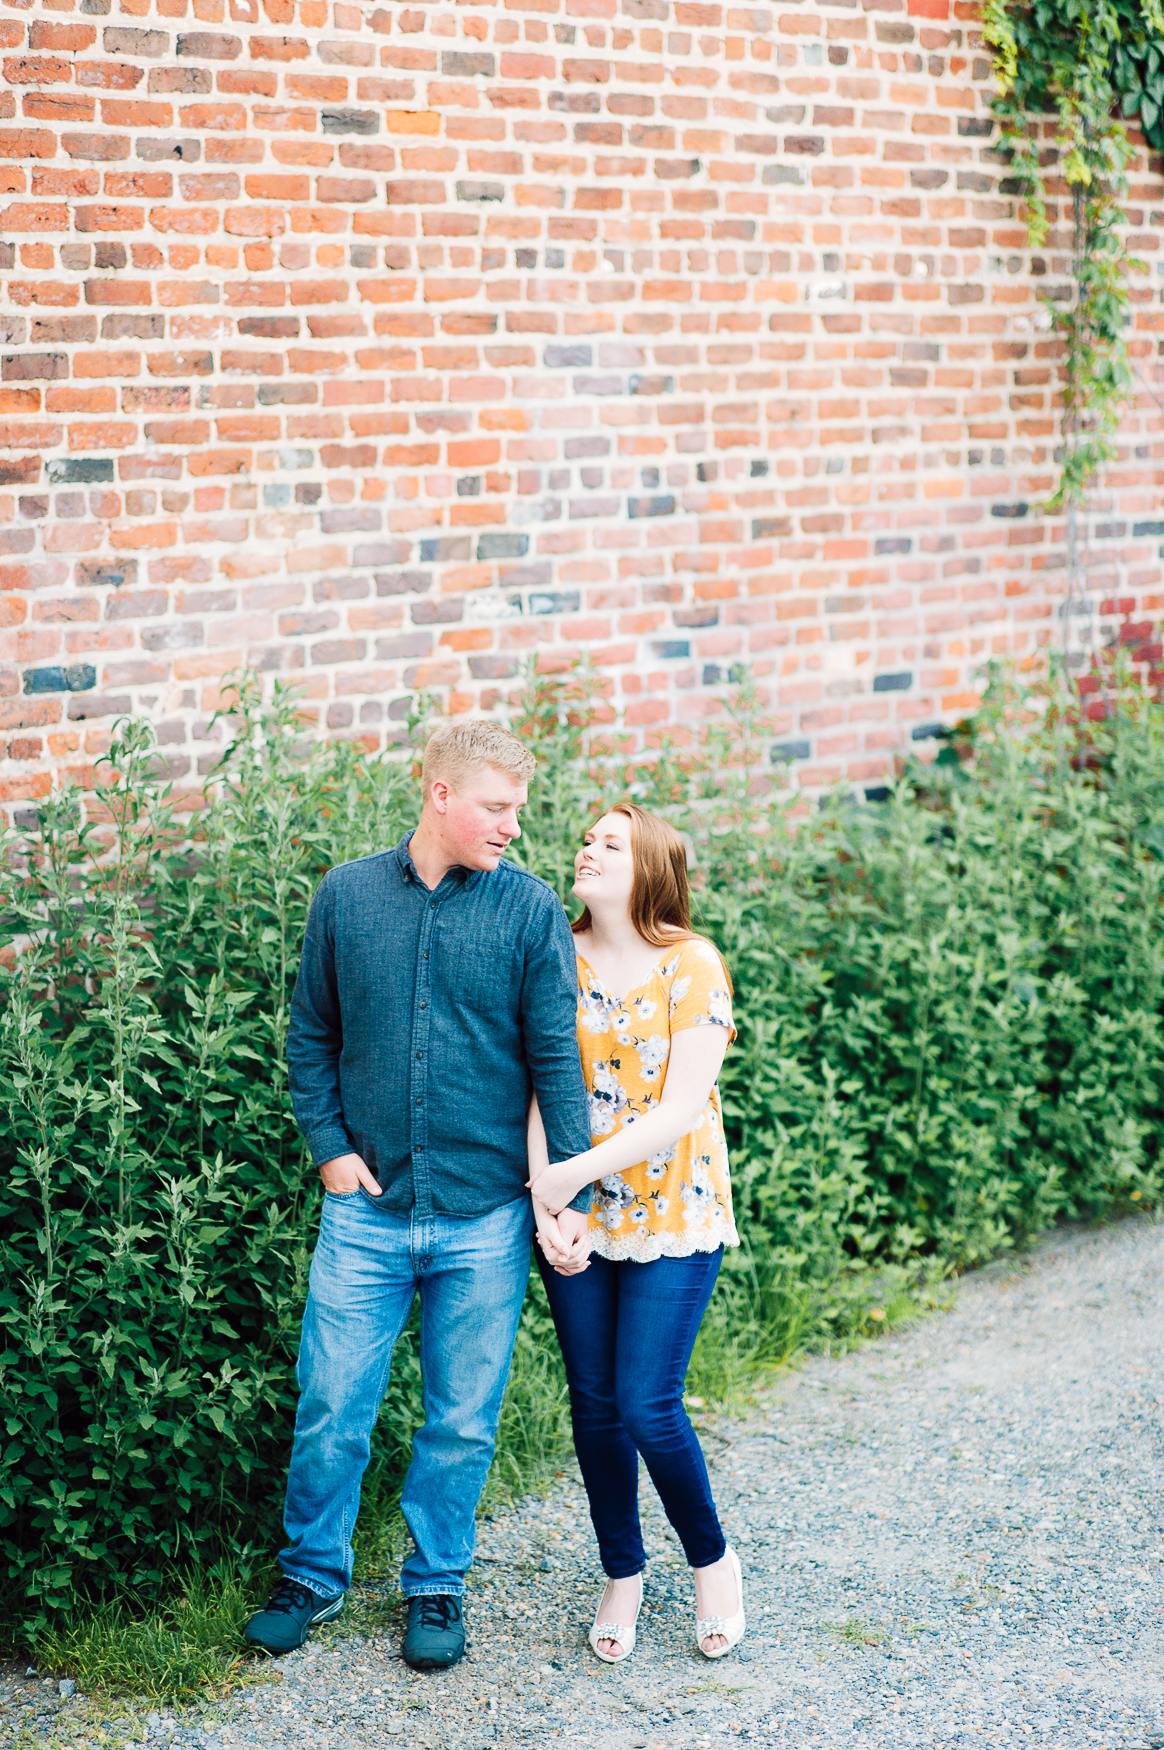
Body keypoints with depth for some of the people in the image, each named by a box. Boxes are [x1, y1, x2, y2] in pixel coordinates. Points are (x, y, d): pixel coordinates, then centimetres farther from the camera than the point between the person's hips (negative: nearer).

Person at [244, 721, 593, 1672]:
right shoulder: (346, 896, 1)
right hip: (368, 1208, 1)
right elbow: (312, 1037, 10)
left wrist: (570, 1194, -8)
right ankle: (313, 1575, 28)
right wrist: (329, 1147, -1)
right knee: (332, 1410, 6)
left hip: (485, 1218, 0)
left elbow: (557, 1058, -3)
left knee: (463, 1420, 10)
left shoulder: (531, 910, -3)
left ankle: (436, 1585, 30)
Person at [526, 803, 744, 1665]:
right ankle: (623, 1576, 27)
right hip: (574, 1216, 4)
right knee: (595, 1406, 8)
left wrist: (579, 1171, -19)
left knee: (648, 1407, -6)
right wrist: (544, 1193, -13)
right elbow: (541, 1085, -1)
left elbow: (682, 1107, -14)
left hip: (672, 1214, -3)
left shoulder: (693, 966, -10)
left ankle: (713, 1560, 19)